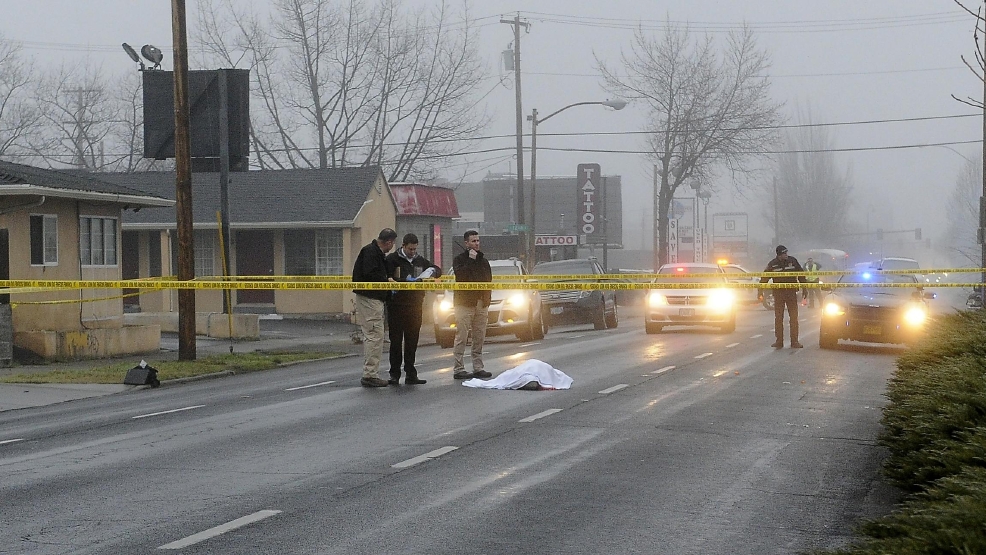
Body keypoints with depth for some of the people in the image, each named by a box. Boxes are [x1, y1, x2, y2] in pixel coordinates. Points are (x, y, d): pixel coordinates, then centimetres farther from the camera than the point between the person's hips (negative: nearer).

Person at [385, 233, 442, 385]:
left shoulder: (420, 260, 14)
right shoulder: (392, 259, -2)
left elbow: (438, 271, 21)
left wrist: (432, 271, -3)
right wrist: (407, 280, -20)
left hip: (415, 304, 4)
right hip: (397, 305, -4)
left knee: (412, 341, 7)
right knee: (396, 340, -2)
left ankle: (410, 374, 11)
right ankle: (394, 374, 2)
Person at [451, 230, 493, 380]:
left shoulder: (483, 261, 18)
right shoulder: (459, 259, 1)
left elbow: (489, 280, 19)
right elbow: (460, 275, -17)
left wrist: (487, 298, 9)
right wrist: (471, 260, -13)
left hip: (481, 304, 6)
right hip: (464, 303, -6)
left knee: (479, 338, 7)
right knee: (461, 337, -8)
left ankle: (478, 368, 12)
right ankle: (458, 369, -8)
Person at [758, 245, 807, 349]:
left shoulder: (793, 261, 0)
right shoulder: (772, 264, -1)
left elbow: (801, 275, 7)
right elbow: (764, 278, 2)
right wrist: (760, 293, -4)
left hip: (791, 293, 0)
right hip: (778, 293, 0)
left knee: (794, 317, 1)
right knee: (778, 318, 2)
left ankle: (794, 341, 5)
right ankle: (779, 341, 7)